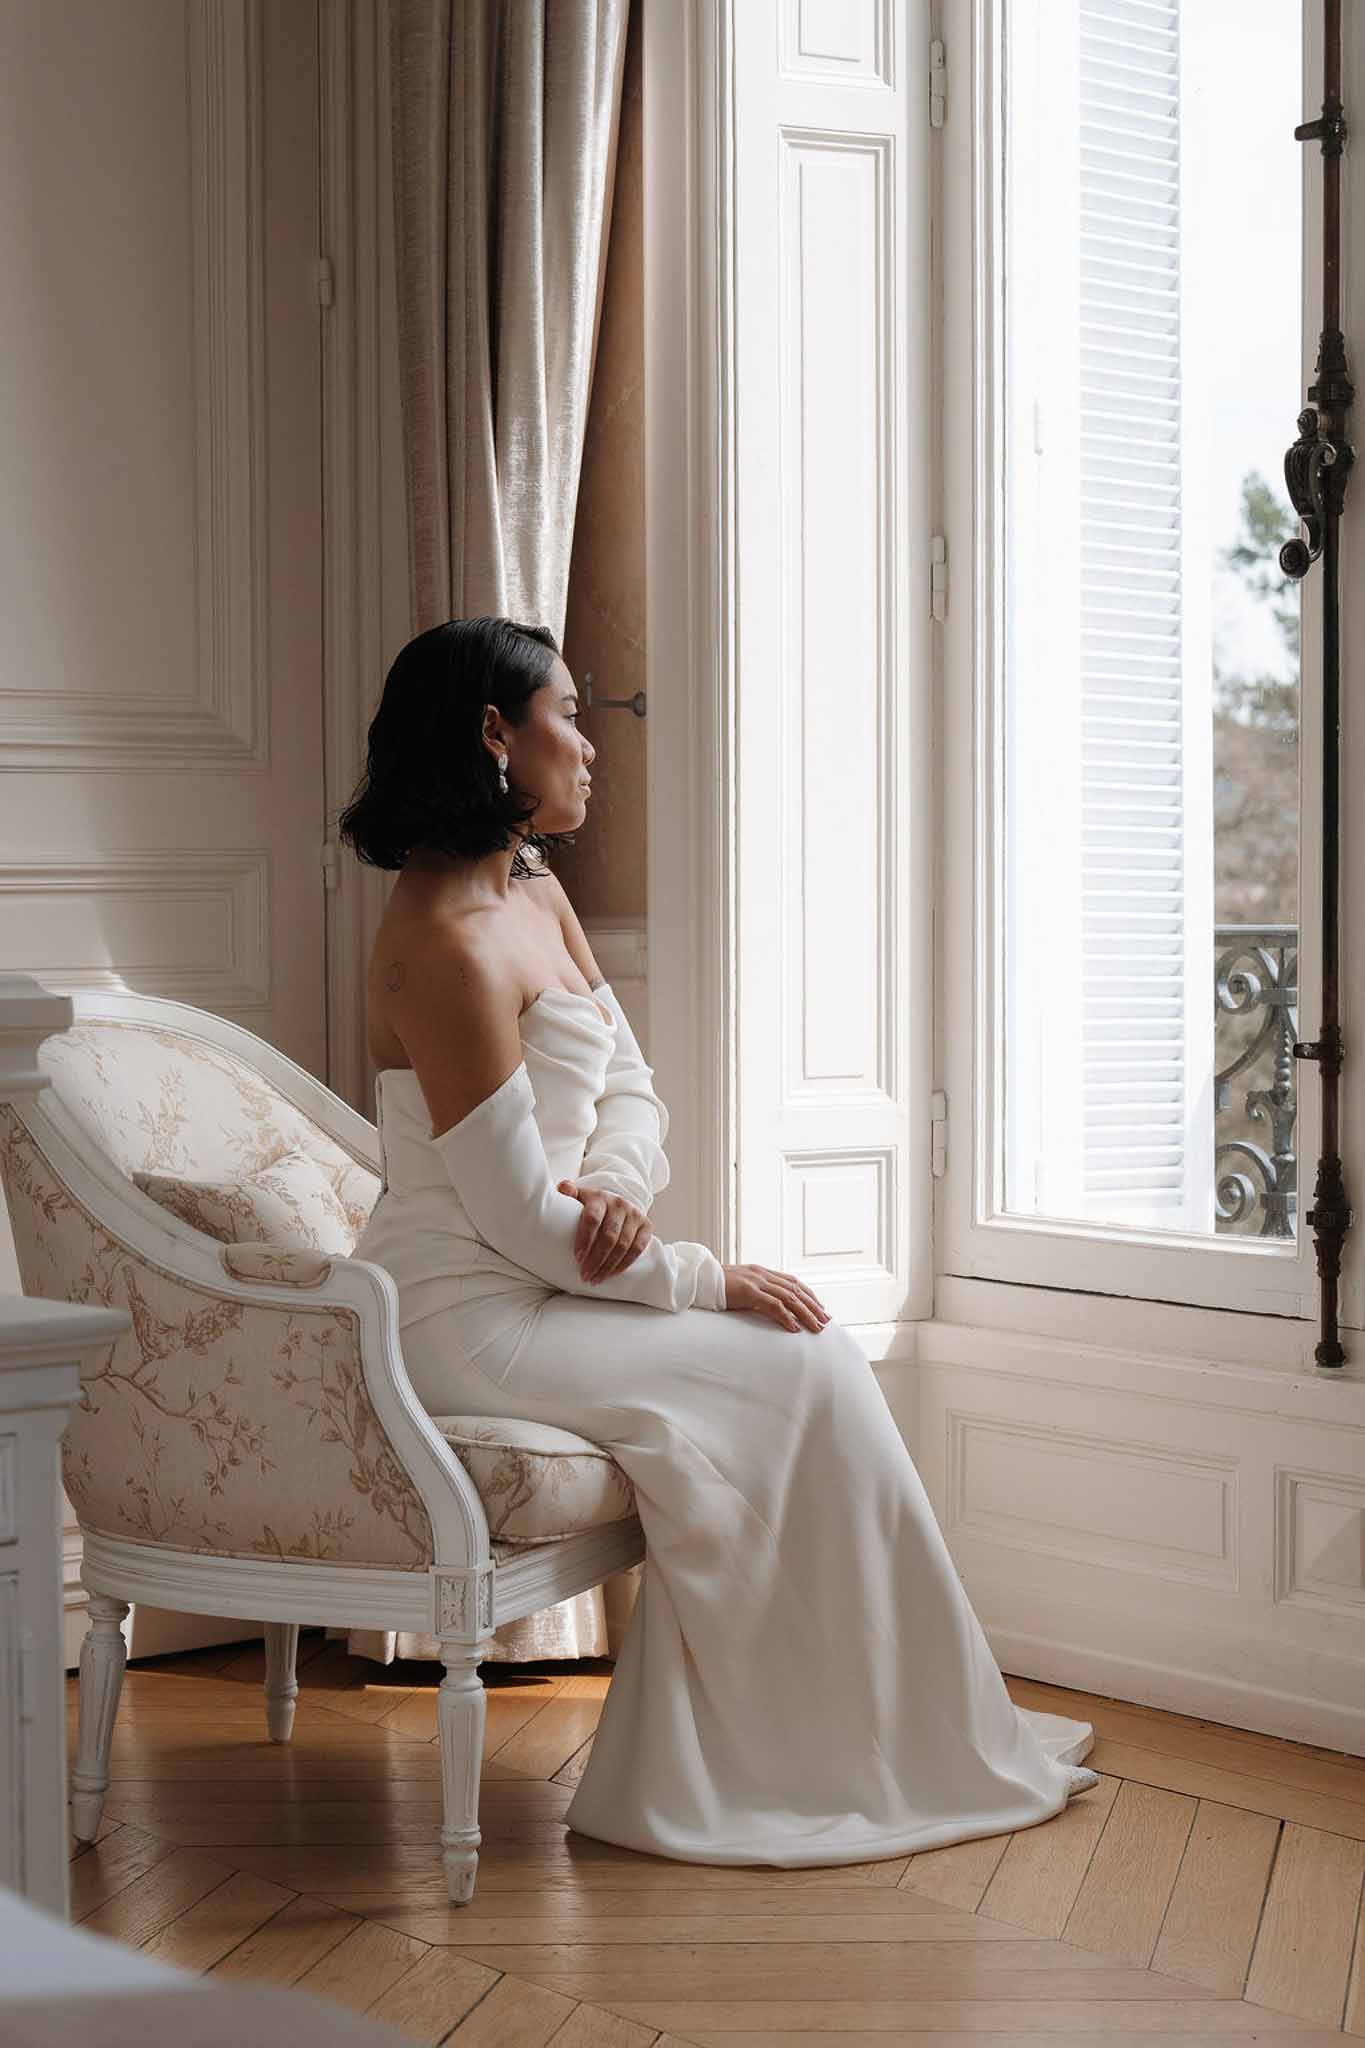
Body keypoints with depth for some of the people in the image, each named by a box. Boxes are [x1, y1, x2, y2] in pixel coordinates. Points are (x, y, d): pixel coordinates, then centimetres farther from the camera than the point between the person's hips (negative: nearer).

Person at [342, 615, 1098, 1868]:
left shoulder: (536, 893, 11)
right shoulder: (446, 939, -21)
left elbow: (633, 1091, 10)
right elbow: (518, 1220, -22)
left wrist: (613, 1185, -13)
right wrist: (712, 1280, -13)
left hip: (538, 1286, 9)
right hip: (467, 1317, -9)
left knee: (809, 1352, -5)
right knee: (800, 1369, -13)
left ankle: (706, 1759, -1)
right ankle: (900, 1750, 0)